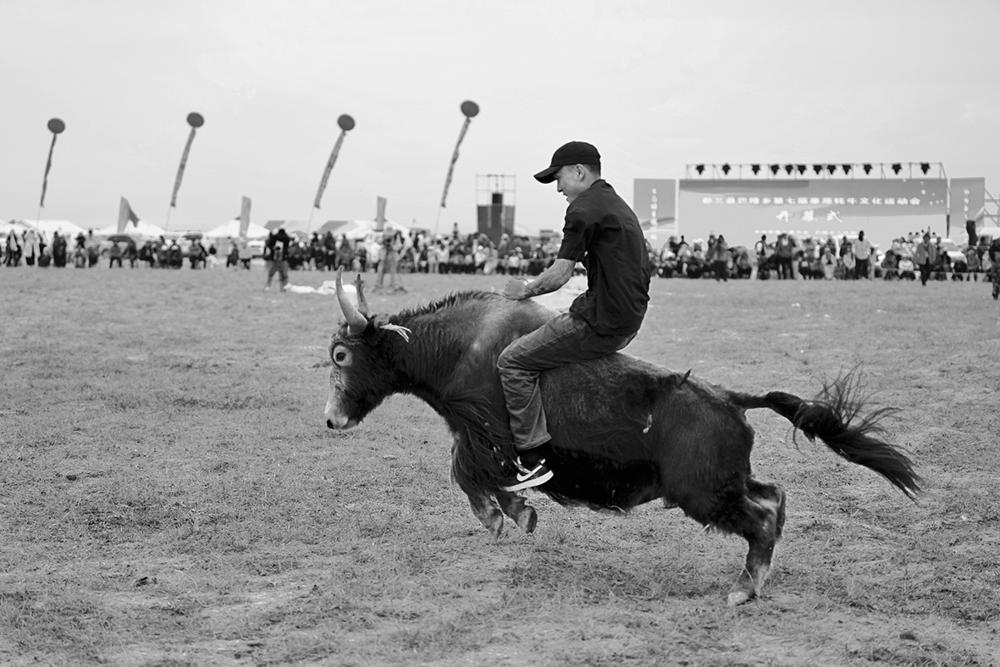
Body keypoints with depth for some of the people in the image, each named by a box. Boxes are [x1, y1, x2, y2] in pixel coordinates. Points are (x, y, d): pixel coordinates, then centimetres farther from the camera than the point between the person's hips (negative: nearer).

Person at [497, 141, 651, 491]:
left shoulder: (584, 209, -11)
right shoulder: (617, 204, 19)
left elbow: (560, 274, -14)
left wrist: (525, 291, 4)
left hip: (602, 324, -10)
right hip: (629, 321, 10)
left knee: (512, 361, -7)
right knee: (542, 339, 28)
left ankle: (533, 461, -9)